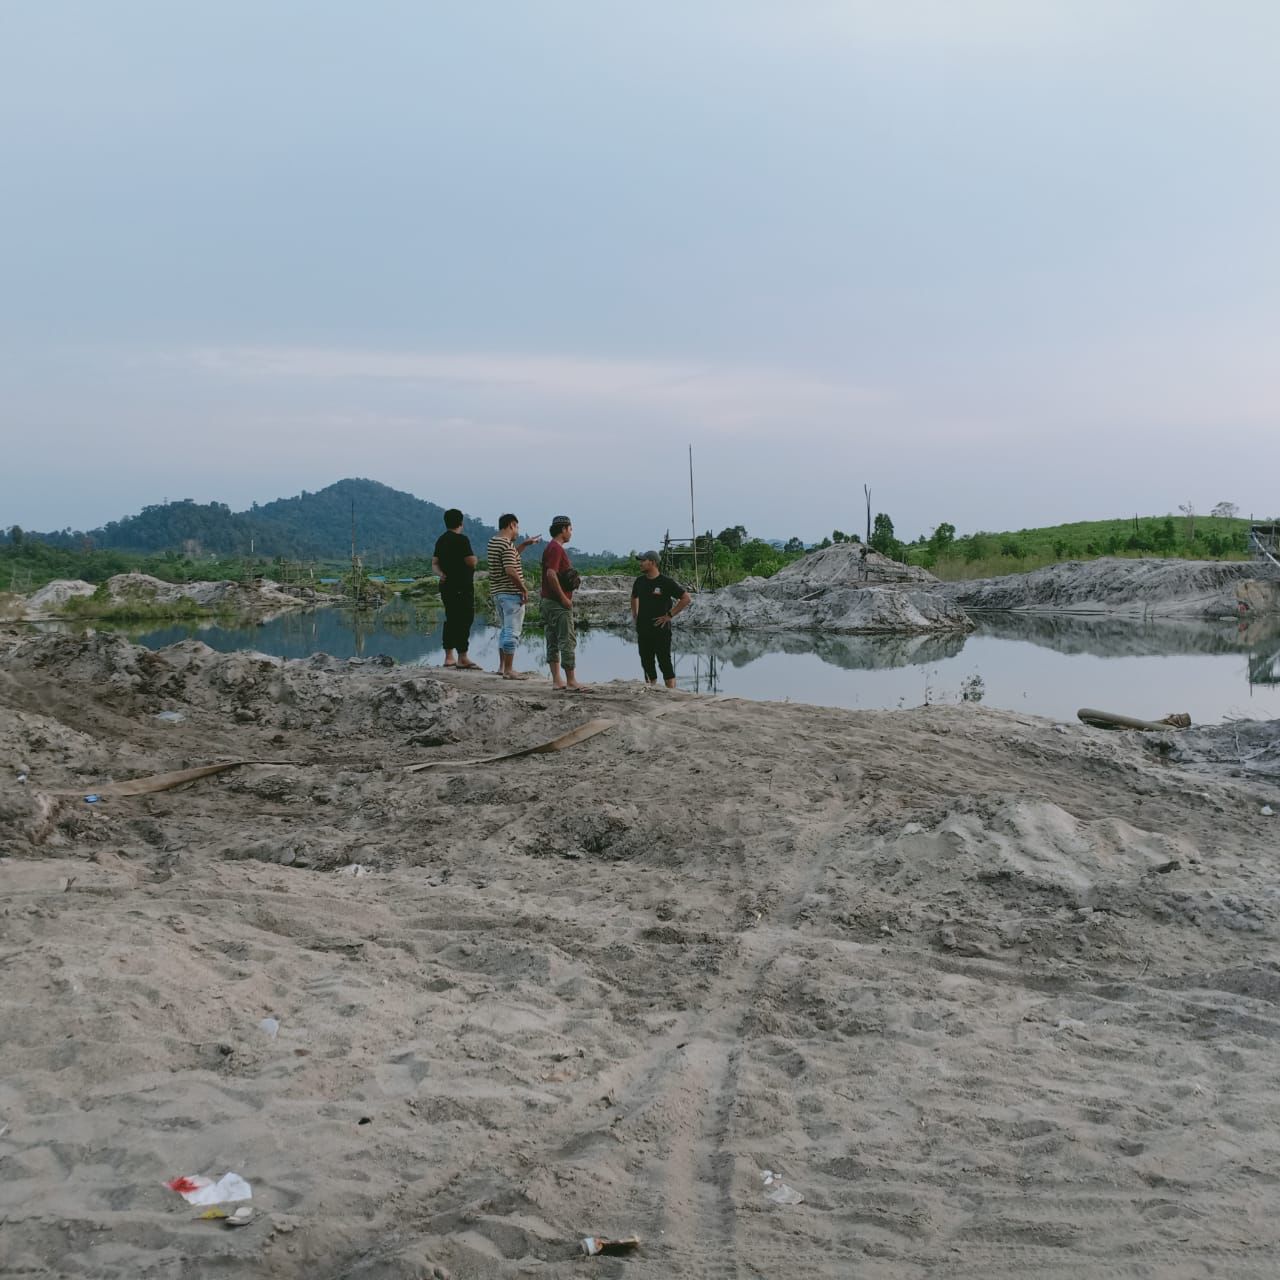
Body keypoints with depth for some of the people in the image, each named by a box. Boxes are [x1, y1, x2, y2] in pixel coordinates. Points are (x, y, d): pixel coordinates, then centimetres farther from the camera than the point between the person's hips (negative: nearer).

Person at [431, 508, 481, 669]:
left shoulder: (441, 540, 13)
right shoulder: (461, 539, -12)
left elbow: (434, 564, 12)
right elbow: (471, 562, -16)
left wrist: (441, 574, -5)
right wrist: (474, 557, 6)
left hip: (446, 585, 8)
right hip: (462, 586, -8)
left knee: (451, 620, 13)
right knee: (464, 620, -7)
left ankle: (449, 657, 15)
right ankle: (462, 658, -10)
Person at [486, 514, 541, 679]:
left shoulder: (493, 541, 12)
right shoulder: (507, 544, -17)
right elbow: (510, 571, -26)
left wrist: (525, 544, 28)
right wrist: (524, 588, -16)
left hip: (497, 592, 10)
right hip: (511, 593, -10)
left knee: (505, 629, 19)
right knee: (512, 631, -5)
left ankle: (502, 666, 24)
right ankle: (508, 670, -5)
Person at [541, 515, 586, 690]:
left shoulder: (552, 547, 18)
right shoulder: (556, 548, -13)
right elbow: (551, 574, -24)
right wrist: (564, 598, -19)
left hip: (549, 602, 10)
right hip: (559, 603, -10)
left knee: (553, 642, 8)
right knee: (568, 641, -9)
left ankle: (557, 680, 10)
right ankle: (571, 680, -9)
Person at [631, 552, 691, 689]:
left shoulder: (666, 582, -9)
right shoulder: (639, 581, 8)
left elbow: (686, 599, -9)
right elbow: (634, 597, 29)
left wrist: (669, 615, -12)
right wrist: (635, 616, 16)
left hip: (661, 630, -6)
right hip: (643, 631, 6)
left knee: (665, 663, -7)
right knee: (647, 663, 9)